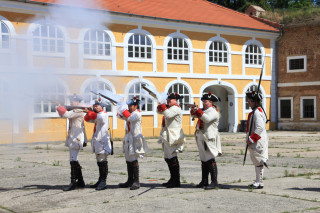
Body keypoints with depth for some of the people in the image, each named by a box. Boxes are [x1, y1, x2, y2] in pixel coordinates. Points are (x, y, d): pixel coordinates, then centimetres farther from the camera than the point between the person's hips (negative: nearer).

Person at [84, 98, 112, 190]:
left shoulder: (104, 115, -9)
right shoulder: (97, 115, 20)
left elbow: (98, 117, -30)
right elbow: (87, 119, 18)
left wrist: (89, 112, -22)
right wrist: (88, 114, -1)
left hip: (102, 141, -9)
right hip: (97, 141, 9)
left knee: (102, 162, -10)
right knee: (99, 162, 13)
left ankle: (103, 182, -10)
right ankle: (100, 181, 20)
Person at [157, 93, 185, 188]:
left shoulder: (175, 108, -11)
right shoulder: (170, 108, 20)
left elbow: (168, 114, -27)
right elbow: (159, 111, 27)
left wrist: (163, 107, -16)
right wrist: (161, 107, 8)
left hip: (173, 136, -11)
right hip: (167, 137, 11)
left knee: (172, 158, -10)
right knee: (168, 158, 14)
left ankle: (176, 181, -7)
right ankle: (172, 179, 23)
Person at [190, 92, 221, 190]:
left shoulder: (213, 112, -10)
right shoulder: (204, 110, 17)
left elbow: (207, 119, -27)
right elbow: (193, 114, 21)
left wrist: (198, 110, -22)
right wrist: (194, 110, 0)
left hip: (209, 139, -9)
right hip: (202, 139, 9)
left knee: (210, 160, -10)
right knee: (204, 160, 13)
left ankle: (214, 182, -9)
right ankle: (204, 181, 20)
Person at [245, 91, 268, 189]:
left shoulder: (257, 112, -18)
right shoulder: (258, 110, 15)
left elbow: (260, 128, -25)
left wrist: (251, 139, -22)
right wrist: (250, 139, 19)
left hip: (258, 141, -10)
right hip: (256, 141, 10)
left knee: (259, 162, -4)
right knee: (257, 162, 15)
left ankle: (259, 182, 1)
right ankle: (258, 181, 22)